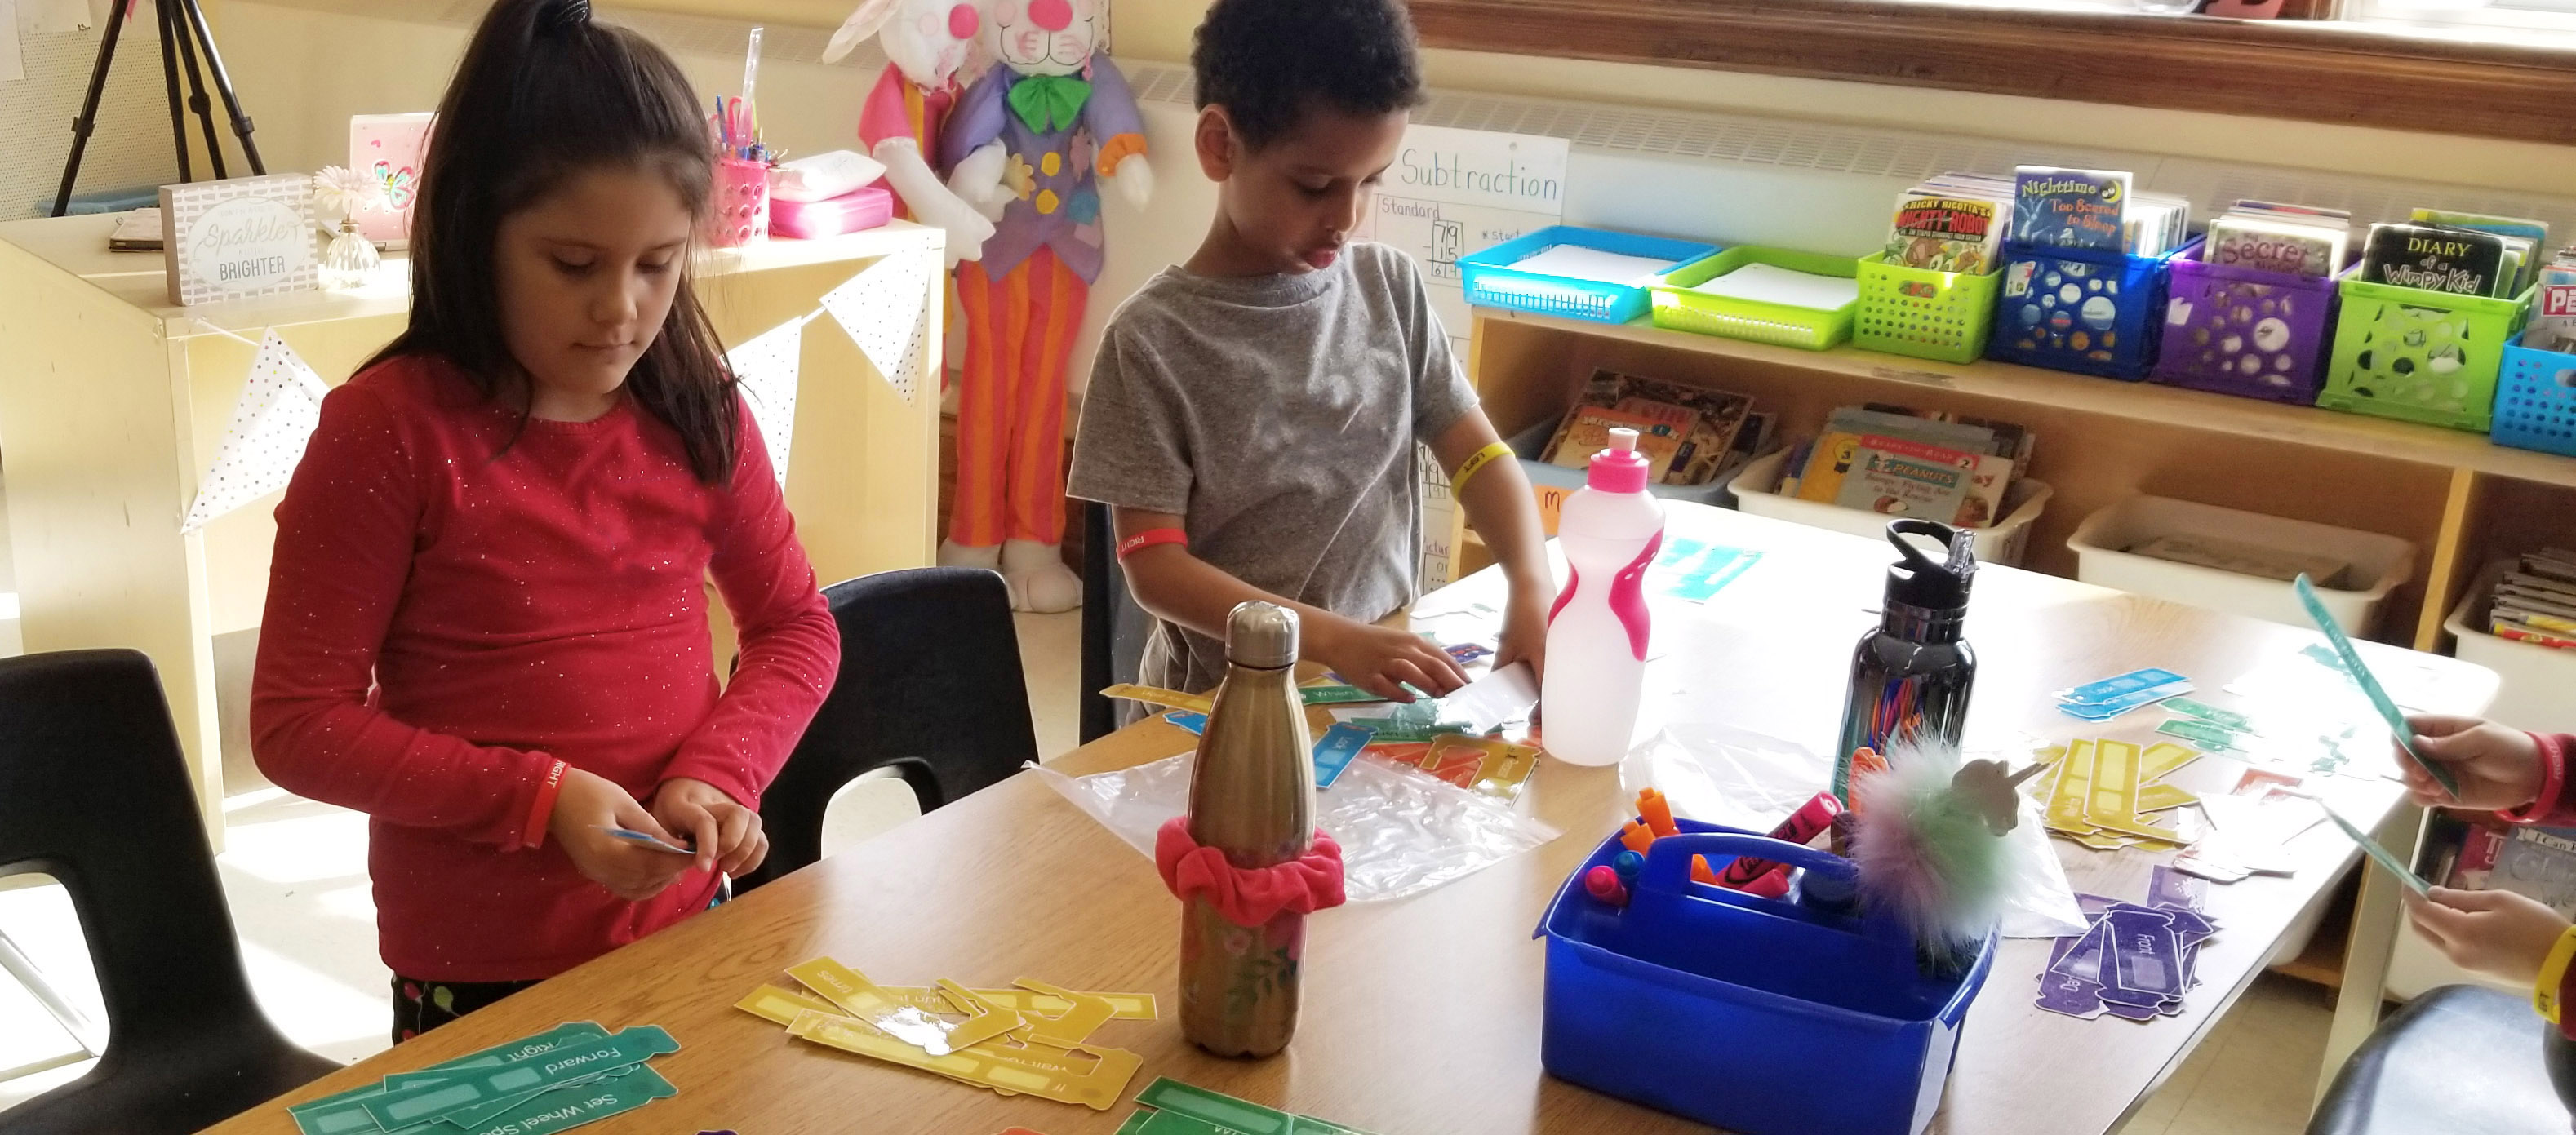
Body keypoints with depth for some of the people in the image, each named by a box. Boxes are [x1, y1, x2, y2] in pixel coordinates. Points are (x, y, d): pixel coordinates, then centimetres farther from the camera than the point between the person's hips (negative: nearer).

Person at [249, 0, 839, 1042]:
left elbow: (796, 626, 6)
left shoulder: (698, 412, -3)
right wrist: (539, 796, -23)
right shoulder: (387, 430, -16)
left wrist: (717, 774, -12)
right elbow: (298, 724, -13)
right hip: (482, 970, -4)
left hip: (686, 928, 5)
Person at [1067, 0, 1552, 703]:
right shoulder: (1155, 337, -10)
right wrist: (1334, 640, -23)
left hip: (1383, 683, 2)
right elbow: (1154, 566, -11)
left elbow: (1477, 454, 5)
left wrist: (1533, 585, -14)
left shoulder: (1391, 287, 2)